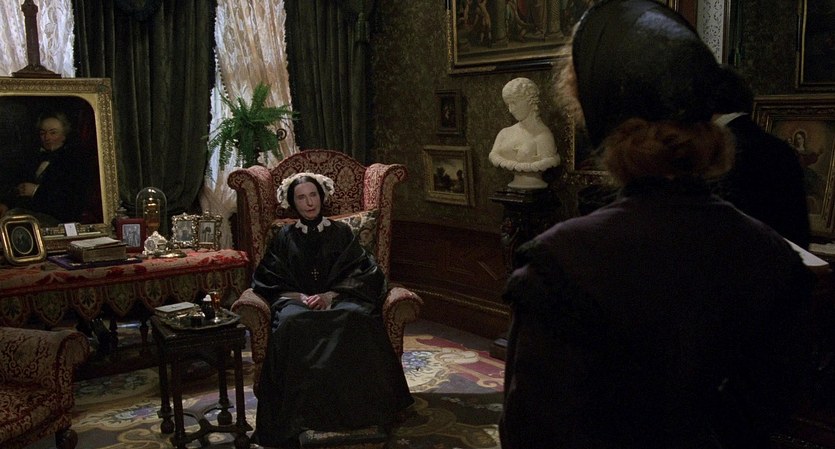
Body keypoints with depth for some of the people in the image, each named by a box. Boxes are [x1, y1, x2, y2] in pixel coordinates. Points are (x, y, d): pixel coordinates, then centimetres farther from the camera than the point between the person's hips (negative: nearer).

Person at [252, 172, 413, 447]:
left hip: (338, 299, 0)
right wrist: (300, 297, -11)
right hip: (296, 301, 0)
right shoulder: (285, 237, 16)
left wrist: (329, 295, -12)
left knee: (354, 317, -37)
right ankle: (298, 415, -36)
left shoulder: (341, 232, 15)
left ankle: (359, 408, -33)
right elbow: (268, 281, 8)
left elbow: (359, 273, 5)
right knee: (291, 322, -38)